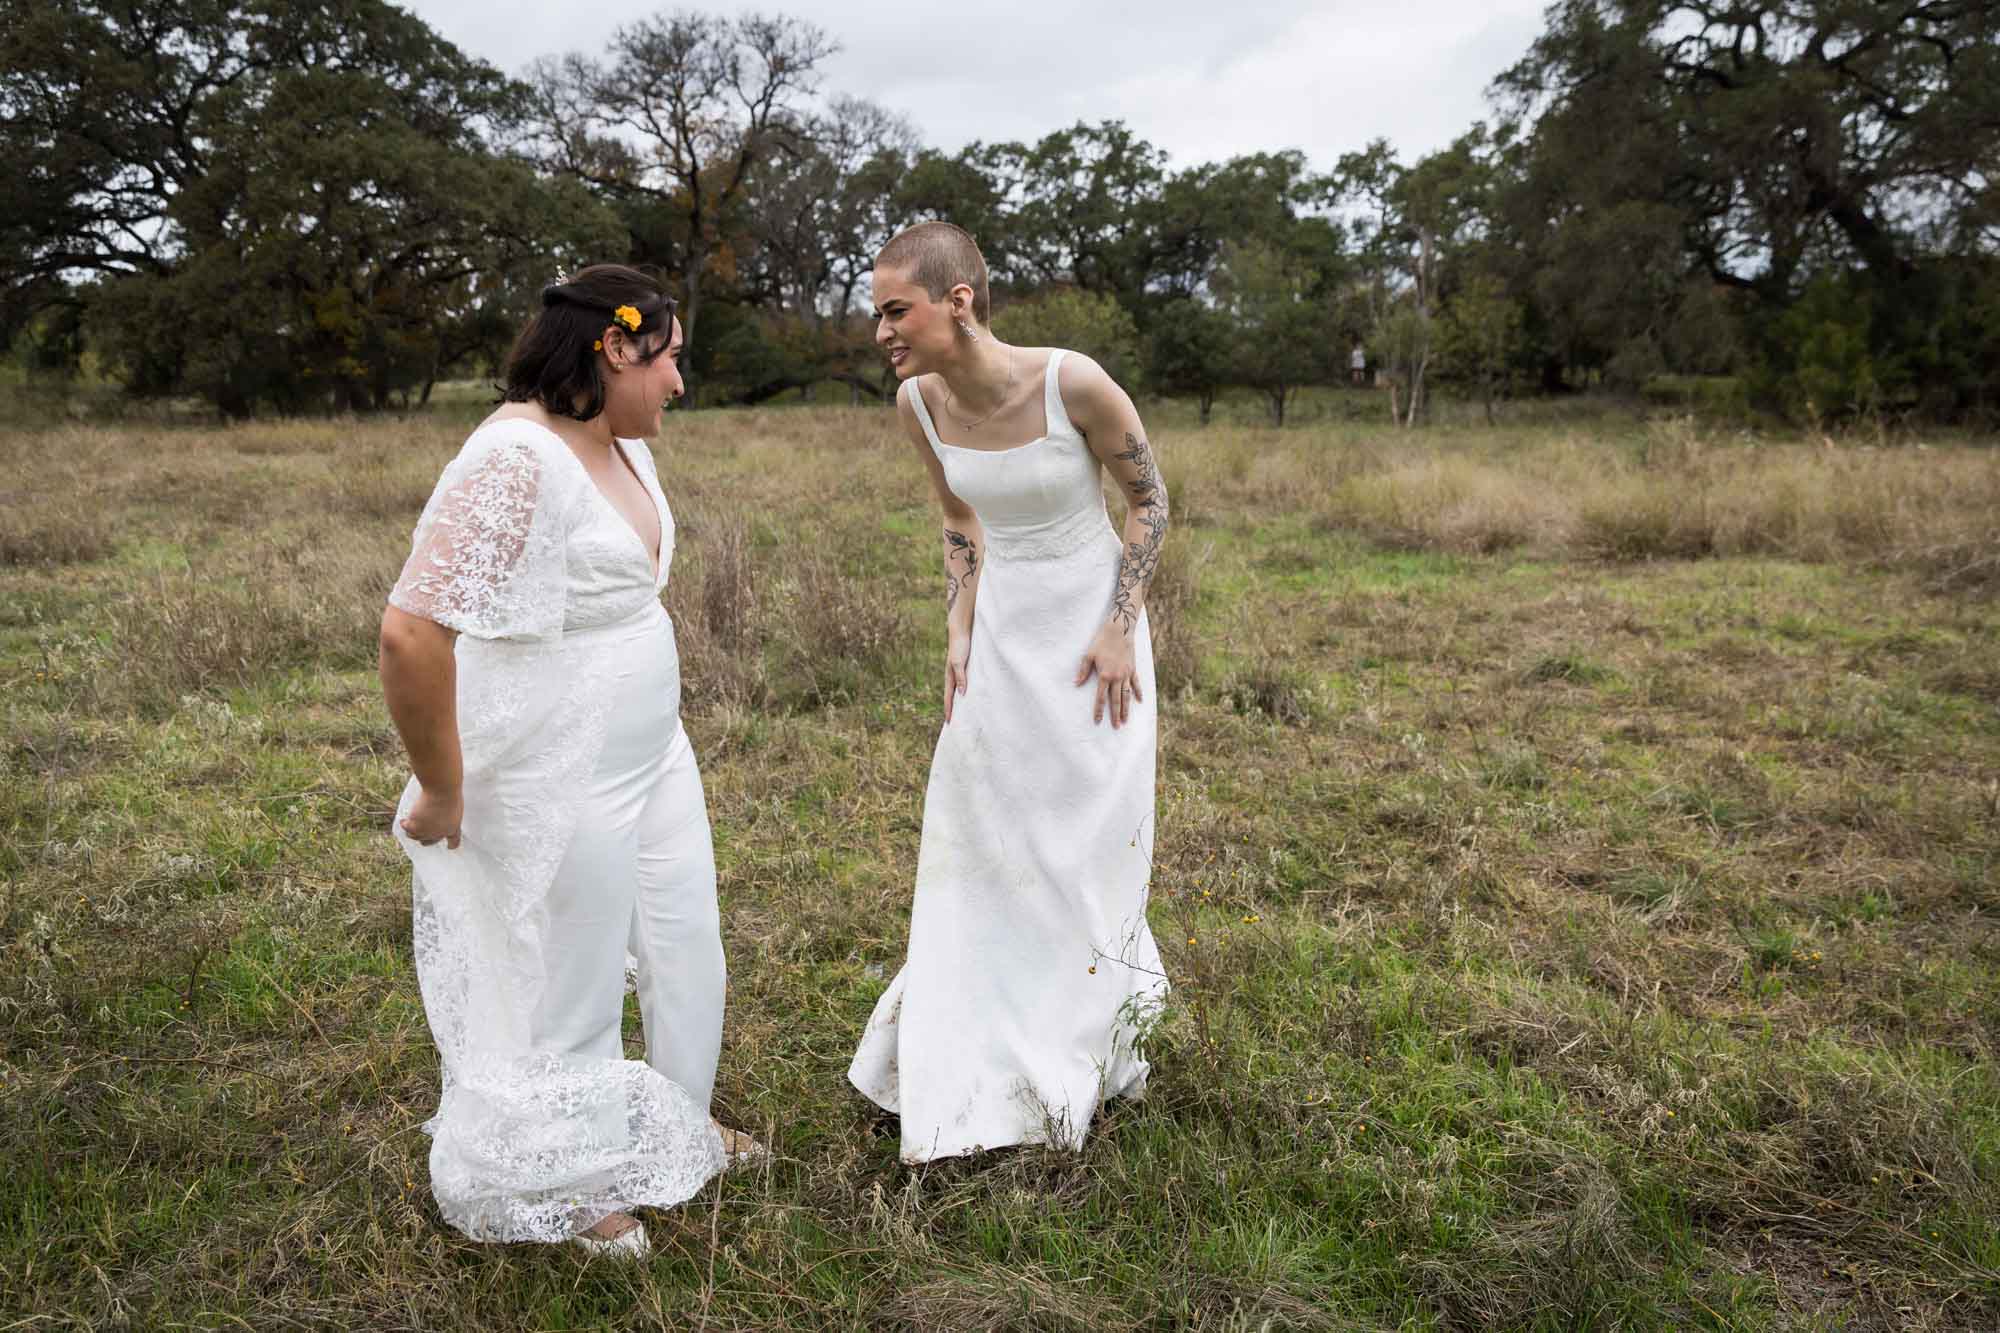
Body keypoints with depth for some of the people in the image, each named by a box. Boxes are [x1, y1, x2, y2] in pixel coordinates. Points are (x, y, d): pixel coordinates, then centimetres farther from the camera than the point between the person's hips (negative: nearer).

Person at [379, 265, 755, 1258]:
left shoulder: (623, 443, 4)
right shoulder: (517, 459, -26)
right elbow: (411, 631, -32)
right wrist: (442, 792, -21)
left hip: (652, 754, 9)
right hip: (562, 781, -9)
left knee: (685, 938, 22)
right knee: (569, 980, 11)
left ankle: (677, 1120, 47)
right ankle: (567, 1186, 36)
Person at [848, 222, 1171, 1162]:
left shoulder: (1074, 382, -23)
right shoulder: (918, 403, -8)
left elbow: (1150, 499, -9)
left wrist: (1119, 630, -13)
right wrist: (957, 637, 2)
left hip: (1092, 631, -4)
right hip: (1002, 636, 4)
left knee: (1091, 838, 6)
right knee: (980, 840, 10)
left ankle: (1085, 1053, 28)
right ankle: (978, 1057, 30)